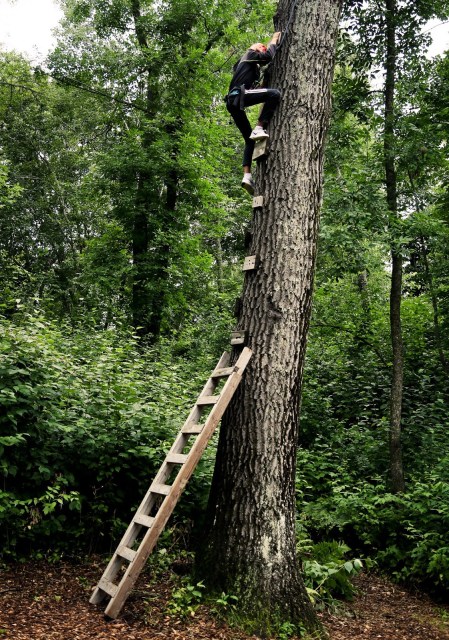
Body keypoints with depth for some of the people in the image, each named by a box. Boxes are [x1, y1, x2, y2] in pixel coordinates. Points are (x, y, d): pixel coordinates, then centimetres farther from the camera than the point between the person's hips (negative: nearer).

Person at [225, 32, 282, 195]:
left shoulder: (247, 65, 38)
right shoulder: (250, 54, 14)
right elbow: (269, 56, -2)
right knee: (274, 94, -22)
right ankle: (259, 129, -23)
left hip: (233, 103, 9)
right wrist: (274, 40, 14)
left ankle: (247, 176, -3)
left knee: (249, 139, 9)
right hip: (239, 95, -9)